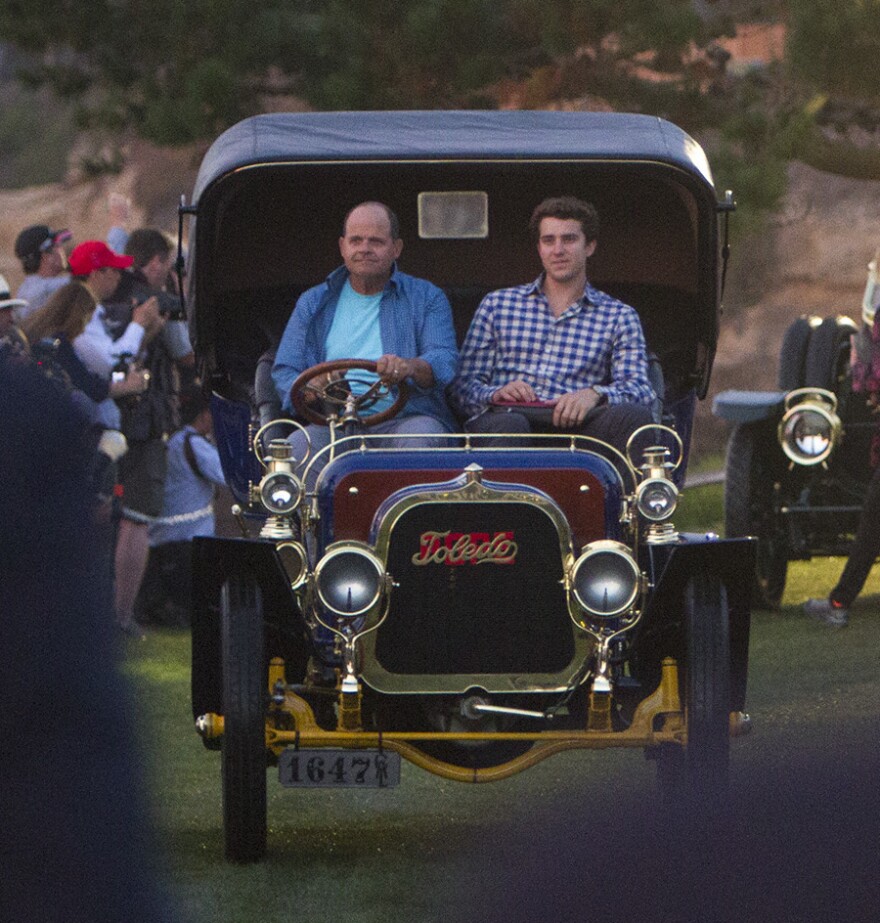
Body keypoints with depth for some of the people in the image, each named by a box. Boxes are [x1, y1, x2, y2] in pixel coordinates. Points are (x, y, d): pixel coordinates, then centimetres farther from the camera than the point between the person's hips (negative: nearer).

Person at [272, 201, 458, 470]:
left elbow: (444, 362, 0)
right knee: (297, 445, -32)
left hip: (406, 417, -1)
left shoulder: (426, 298, 16)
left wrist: (410, 367, -26)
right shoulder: (314, 303, 22)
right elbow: (285, 371, 13)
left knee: (419, 438, -37)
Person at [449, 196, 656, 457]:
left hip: (574, 426, 1)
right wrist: (495, 394, -11)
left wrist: (595, 394, -19)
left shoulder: (619, 317, 21)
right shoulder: (496, 305, 24)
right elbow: (463, 386, 15)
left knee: (634, 416, -32)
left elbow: (639, 391, 5)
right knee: (508, 424, -39)